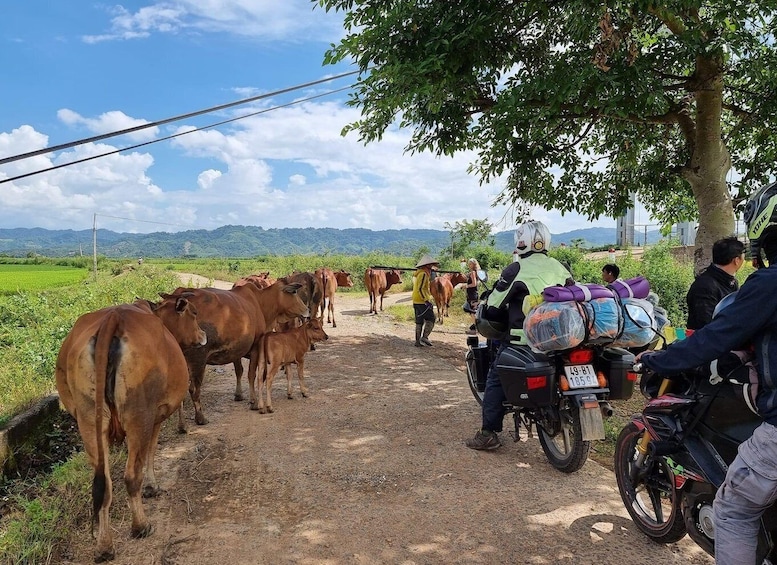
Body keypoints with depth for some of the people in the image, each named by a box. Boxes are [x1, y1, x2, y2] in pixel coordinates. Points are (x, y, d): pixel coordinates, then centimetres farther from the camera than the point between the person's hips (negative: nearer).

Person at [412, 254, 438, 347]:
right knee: (430, 319, -3)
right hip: (422, 302, -10)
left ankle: (418, 341, 13)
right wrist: (427, 301, -23)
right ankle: (424, 337, -11)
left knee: (419, 321, 11)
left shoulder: (417, 273, 17)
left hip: (416, 302, 10)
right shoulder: (423, 274, -14)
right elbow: (420, 289, -22)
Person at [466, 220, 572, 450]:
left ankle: (488, 433, 3)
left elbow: (493, 307, -7)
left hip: (524, 341, -6)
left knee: (495, 379, 5)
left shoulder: (516, 270, -9)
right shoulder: (560, 268, 10)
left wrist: (486, 311, 15)